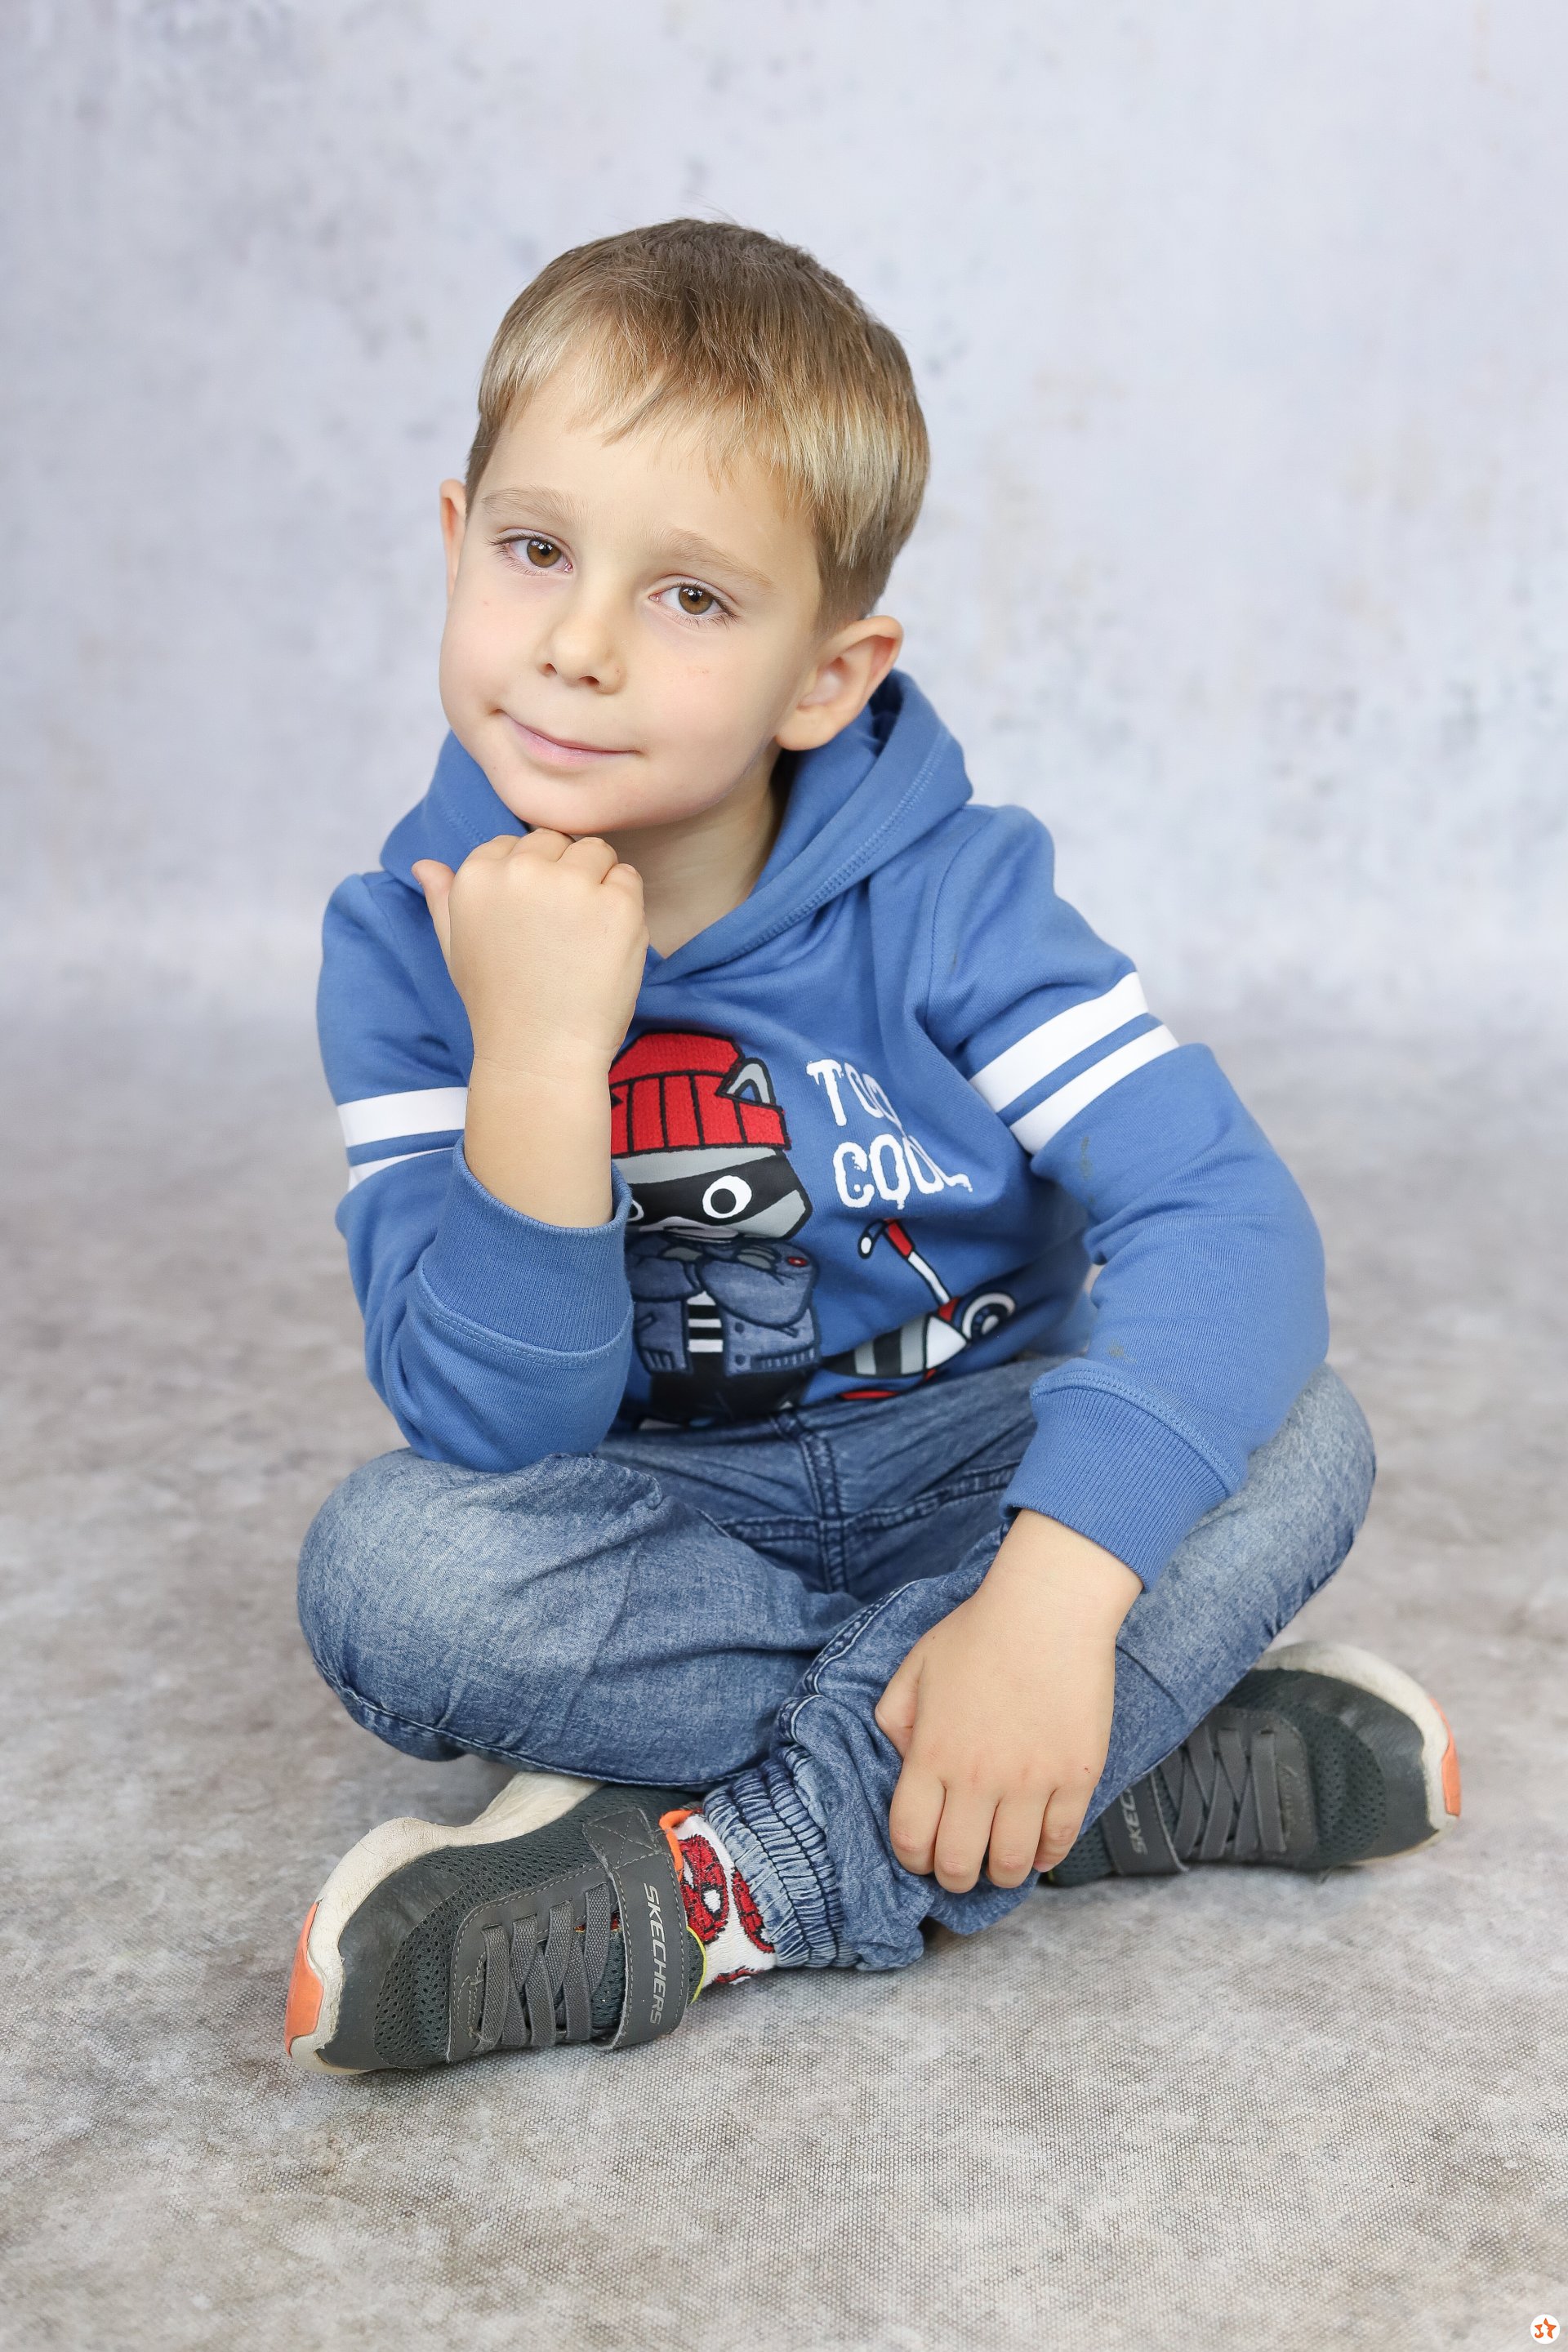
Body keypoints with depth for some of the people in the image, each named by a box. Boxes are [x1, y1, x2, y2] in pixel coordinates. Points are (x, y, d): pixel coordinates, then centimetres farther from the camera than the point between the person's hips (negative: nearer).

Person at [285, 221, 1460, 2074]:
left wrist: (1054, 1588, -41)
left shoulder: (942, 894, -15)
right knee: (388, 1565, -29)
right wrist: (536, 1051, -35)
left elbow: (1227, 1214, -27)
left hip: (964, 1465, 0)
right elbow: (496, 1429, -21)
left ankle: (730, 1881, -27)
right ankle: (1174, 1767, -24)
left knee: (1297, 1442, -26)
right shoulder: (409, 944, -14)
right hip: (662, 1515, 0)